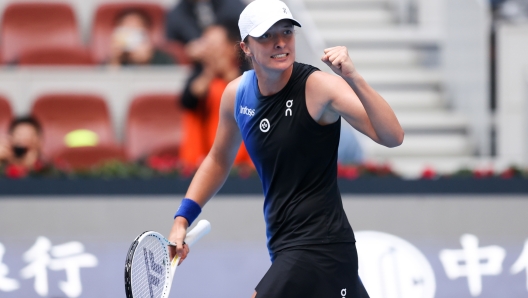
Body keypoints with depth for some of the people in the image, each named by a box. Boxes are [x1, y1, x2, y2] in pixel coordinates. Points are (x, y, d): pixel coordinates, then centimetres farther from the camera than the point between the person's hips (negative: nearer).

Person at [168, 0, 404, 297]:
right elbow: (219, 159, 23)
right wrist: (183, 218, 14)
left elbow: (392, 136, -26)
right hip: (287, 248, 7)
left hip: (316, 247, -7)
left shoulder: (319, 87, -16)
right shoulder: (237, 94, 5)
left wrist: (353, 79, -38)